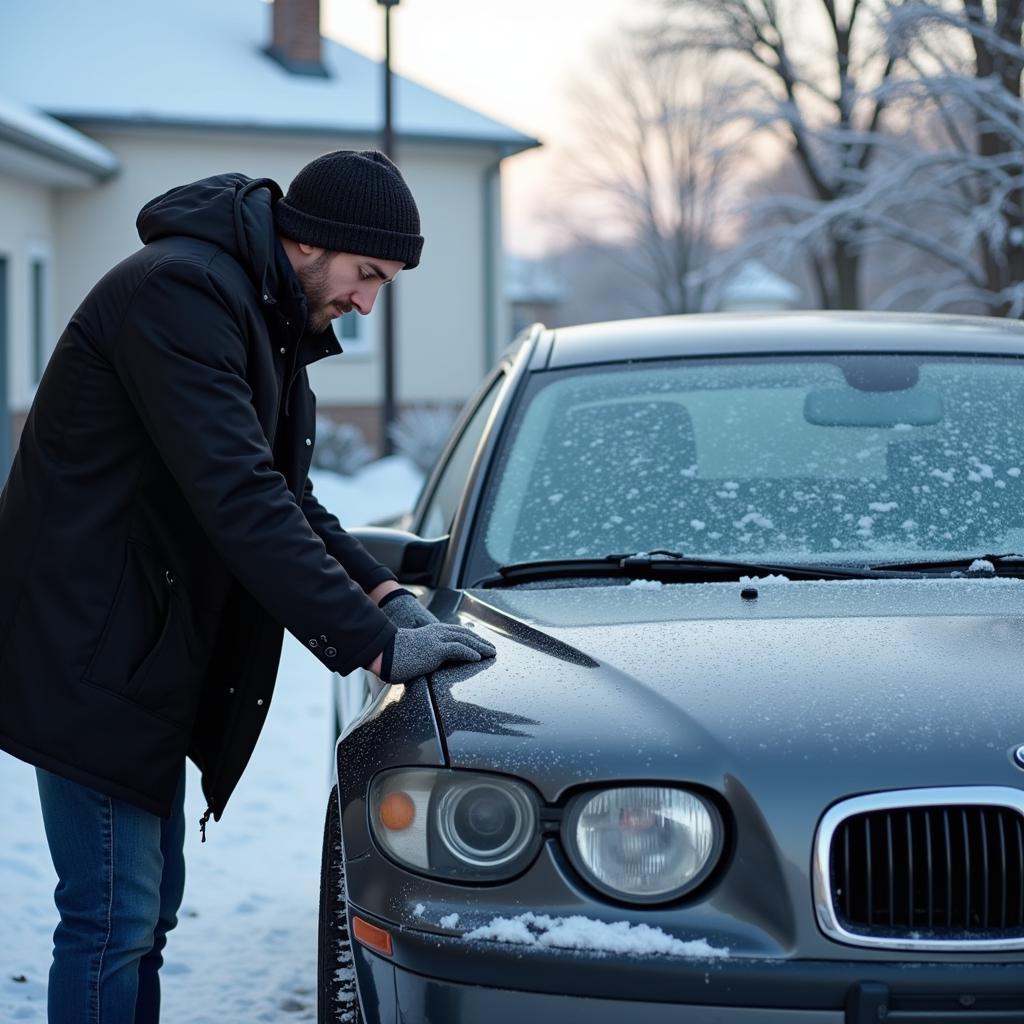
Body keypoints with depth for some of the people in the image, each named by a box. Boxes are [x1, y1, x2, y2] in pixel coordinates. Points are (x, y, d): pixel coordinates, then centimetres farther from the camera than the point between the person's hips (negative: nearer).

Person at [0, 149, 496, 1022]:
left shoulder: (270, 317, 13)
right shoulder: (180, 291, -20)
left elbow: (285, 496, 16)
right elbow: (238, 500, -28)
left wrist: (383, 591, -1)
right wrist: (373, 641, -29)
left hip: (152, 653, 11)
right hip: (91, 652, -11)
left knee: (150, 907, 16)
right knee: (114, 916, -7)